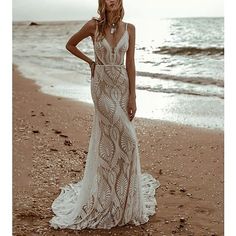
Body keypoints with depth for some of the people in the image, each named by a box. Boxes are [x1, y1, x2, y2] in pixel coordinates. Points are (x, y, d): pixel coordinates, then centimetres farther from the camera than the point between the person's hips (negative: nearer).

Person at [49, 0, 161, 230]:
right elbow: (70, 44, 12)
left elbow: (130, 63, 1)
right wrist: (90, 62, 8)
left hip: (122, 84, 3)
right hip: (102, 85, -3)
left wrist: (132, 96, -3)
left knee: (109, 137, 10)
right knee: (125, 138, -9)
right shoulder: (93, 25, -3)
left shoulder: (129, 28, 3)